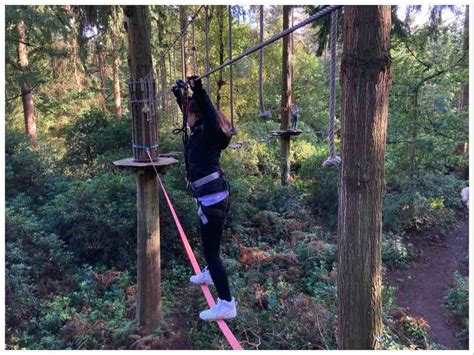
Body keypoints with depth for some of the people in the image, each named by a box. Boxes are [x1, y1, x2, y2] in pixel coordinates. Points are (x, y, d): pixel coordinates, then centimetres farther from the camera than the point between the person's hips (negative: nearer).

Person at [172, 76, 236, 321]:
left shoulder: (207, 133, -15)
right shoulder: (200, 132, 10)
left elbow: (211, 117, -38)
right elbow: (192, 110, 28)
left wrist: (198, 89, -45)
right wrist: (179, 93, 37)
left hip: (213, 200, -10)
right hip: (212, 198, 10)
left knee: (211, 251, -7)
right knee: (208, 243, 30)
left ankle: (226, 304, 0)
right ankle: (209, 273, 55)